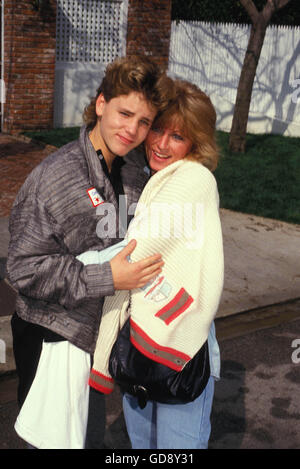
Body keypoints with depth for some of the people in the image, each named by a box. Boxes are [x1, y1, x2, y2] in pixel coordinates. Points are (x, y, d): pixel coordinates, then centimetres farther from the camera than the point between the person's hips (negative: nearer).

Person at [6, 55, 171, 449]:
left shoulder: (133, 169, 0)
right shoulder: (56, 176, -23)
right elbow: (24, 269, -25)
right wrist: (108, 278, -30)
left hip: (98, 329, 7)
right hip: (55, 338, -7)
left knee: (91, 434, 24)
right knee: (59, 439, 9)